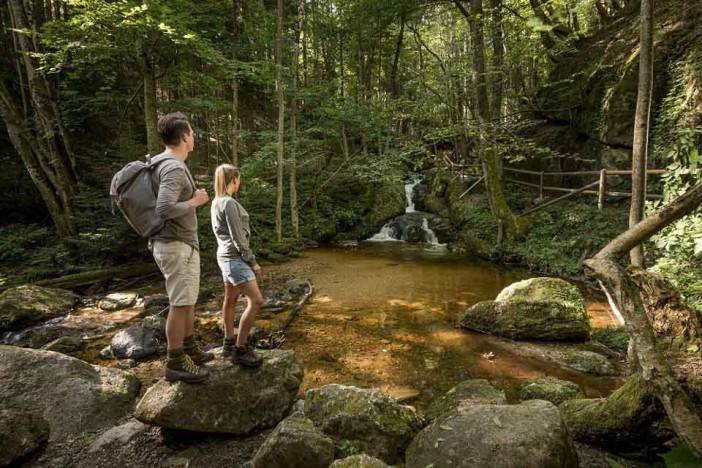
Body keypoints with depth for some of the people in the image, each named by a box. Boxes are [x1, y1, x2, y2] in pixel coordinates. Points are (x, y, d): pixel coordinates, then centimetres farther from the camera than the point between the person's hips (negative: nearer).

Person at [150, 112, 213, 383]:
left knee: (188, 300, 18)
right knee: (180, 304, -2)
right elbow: (164, 209, -30)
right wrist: (195, 201, -16)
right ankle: (175, 364, 8)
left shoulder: (160, 162, 12)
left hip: (181, 243, 10)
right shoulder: (174, 168, -19)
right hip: (177, 246, -10)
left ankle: (189, 349, 31)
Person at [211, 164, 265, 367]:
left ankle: (229, 343, 23)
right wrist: (252, 261, -12)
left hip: (226, 256, 11)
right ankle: (240, 349, -8)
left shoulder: (216, 202, 12)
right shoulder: (229, 203, -17)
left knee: (230, 299, 14)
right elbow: (238, 238, -18)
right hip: (235, 257, -11)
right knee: (256, 300, -11)